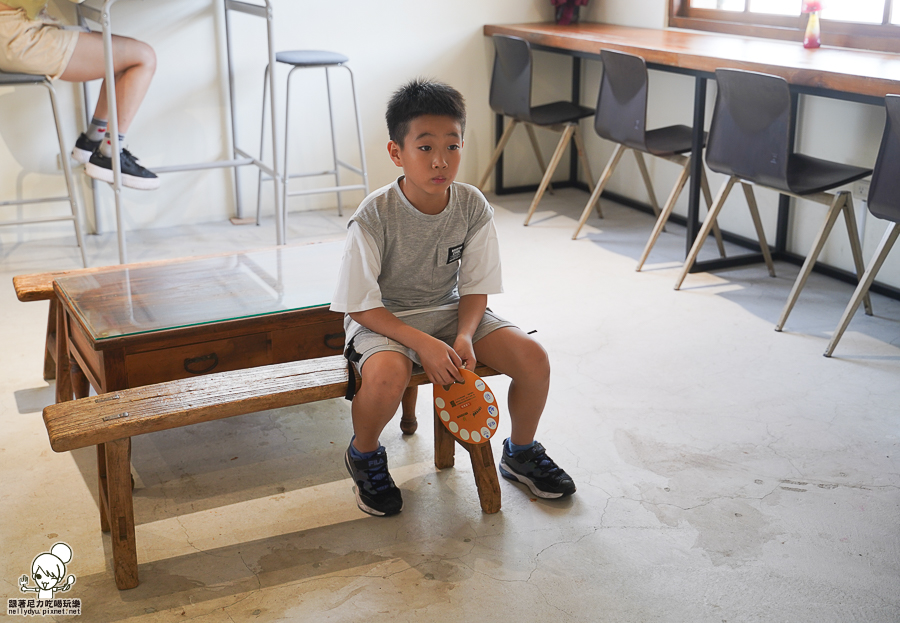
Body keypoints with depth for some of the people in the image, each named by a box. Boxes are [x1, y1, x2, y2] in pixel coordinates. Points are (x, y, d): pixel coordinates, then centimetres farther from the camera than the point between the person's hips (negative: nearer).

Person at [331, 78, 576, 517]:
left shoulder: (473, 207, -10)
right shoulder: (374, 217, -22)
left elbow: (475, 287, -2)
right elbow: (361, 304, -18)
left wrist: (464, 337, -21)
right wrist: (423, 343, -28)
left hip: (450, 312, 4)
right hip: (382, 319, -4)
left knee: (533, 357, -14)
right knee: (388, 373, -37)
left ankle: (521, 453, 16)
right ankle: (364, 455, -2)